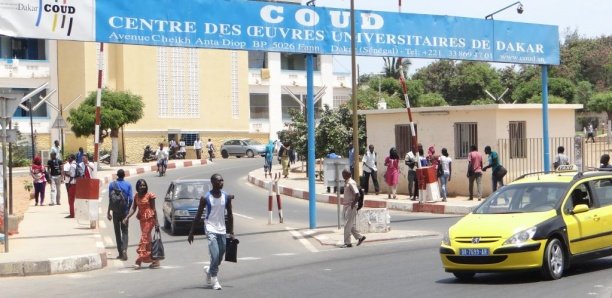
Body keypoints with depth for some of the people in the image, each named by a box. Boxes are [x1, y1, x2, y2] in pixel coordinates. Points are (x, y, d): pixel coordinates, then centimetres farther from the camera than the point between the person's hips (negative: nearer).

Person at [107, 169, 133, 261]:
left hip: (116, 211, -1)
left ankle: (120, 253, 11)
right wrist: (128, 209, 10)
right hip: (125, 211, 1)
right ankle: (124, 250, -16)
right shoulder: (128, 185, -2)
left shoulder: (112, 185, -5)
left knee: (117, 232, 9)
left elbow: (110, 199, -7)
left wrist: (108, 212, -1)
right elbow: (131, 199, -5)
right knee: (124, 231, 5)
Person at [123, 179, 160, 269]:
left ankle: (139, 261, -13)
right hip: (142, 219, 7)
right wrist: (127, 217, -11)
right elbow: (133, 208, 4)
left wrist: (156, 221, -8)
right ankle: (155, 260, 18)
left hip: (149, 218, -7)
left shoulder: (149, 195, -7)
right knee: (147, 240, 10)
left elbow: (153, 209, -6)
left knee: (144, 238, -11)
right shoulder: (136, 196, 8)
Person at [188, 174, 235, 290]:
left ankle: (209, 270, 38)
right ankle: (214, 280, -3)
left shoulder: (227, 197, 4)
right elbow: (198, 216, -3)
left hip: (222, 230, 5)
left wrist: (231, 232, 8)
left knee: (219, 258, 9)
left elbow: (230, 215, 11)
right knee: (215, 256, -16)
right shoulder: (206, 198, -8)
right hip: (211, 229, -4)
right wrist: (191, 233, -4)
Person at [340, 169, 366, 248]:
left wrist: (353, 204, -21)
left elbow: (357, 194, -24)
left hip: (350, 207, -10)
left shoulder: (351, 183, -17)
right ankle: (360, 237, 24)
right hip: (345, 206, 10)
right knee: (350, 225, 14)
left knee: (348, 225, -5)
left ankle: (347, 243, 1)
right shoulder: (346, 182, 11)